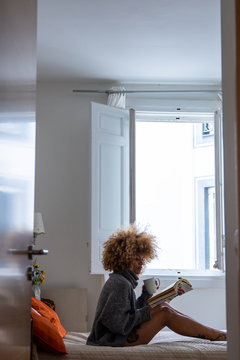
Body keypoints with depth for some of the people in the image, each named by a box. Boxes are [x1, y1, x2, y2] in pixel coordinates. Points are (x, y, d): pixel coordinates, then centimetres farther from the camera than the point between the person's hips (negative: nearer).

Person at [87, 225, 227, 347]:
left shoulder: (122, 280, 14)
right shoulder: (120, 284, -19)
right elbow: (114, 322, -26)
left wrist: (146, 294, 3)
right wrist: (146, 313, -18)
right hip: (115, 339, -10)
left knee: (163, 306, 8)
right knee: (165, 313, -11)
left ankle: (214, 333, 10)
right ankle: (217, 336, -2)